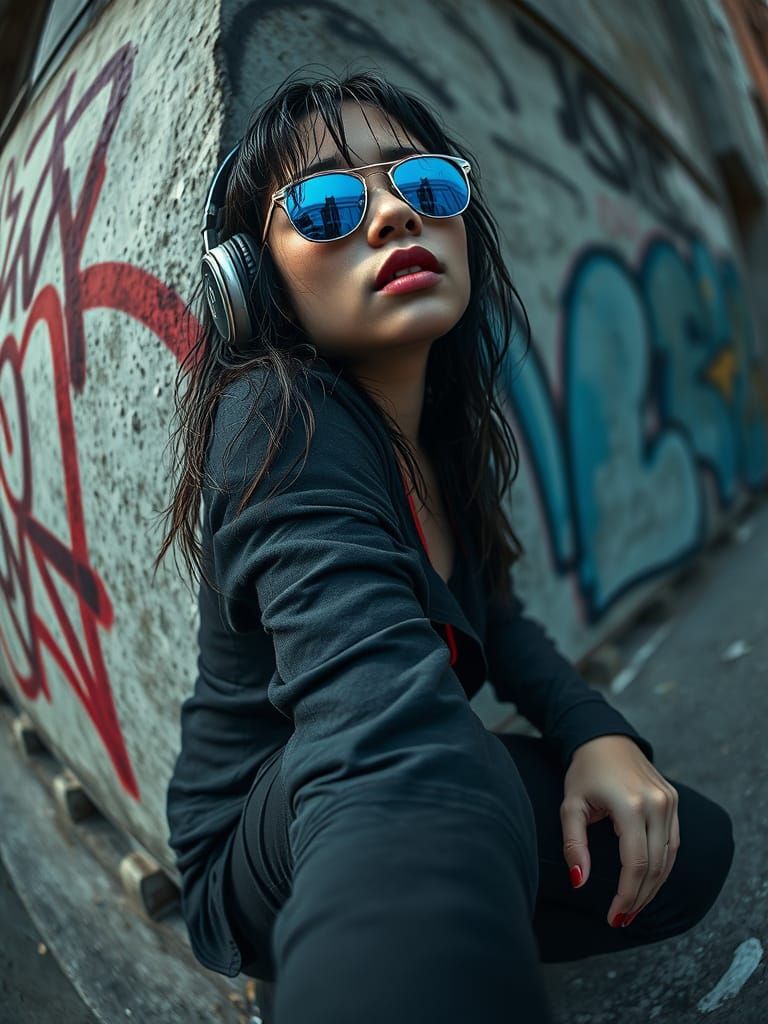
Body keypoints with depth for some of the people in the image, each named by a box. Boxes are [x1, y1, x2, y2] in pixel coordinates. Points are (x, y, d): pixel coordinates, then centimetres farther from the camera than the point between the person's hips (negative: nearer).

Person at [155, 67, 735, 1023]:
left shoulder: (449, 425, -2)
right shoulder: (281, 420, -27)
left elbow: (492, 614, 9)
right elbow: (378, 691, -45)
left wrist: (596, 730, -10)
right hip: (262, 853, -8)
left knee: (689, 846, 0)